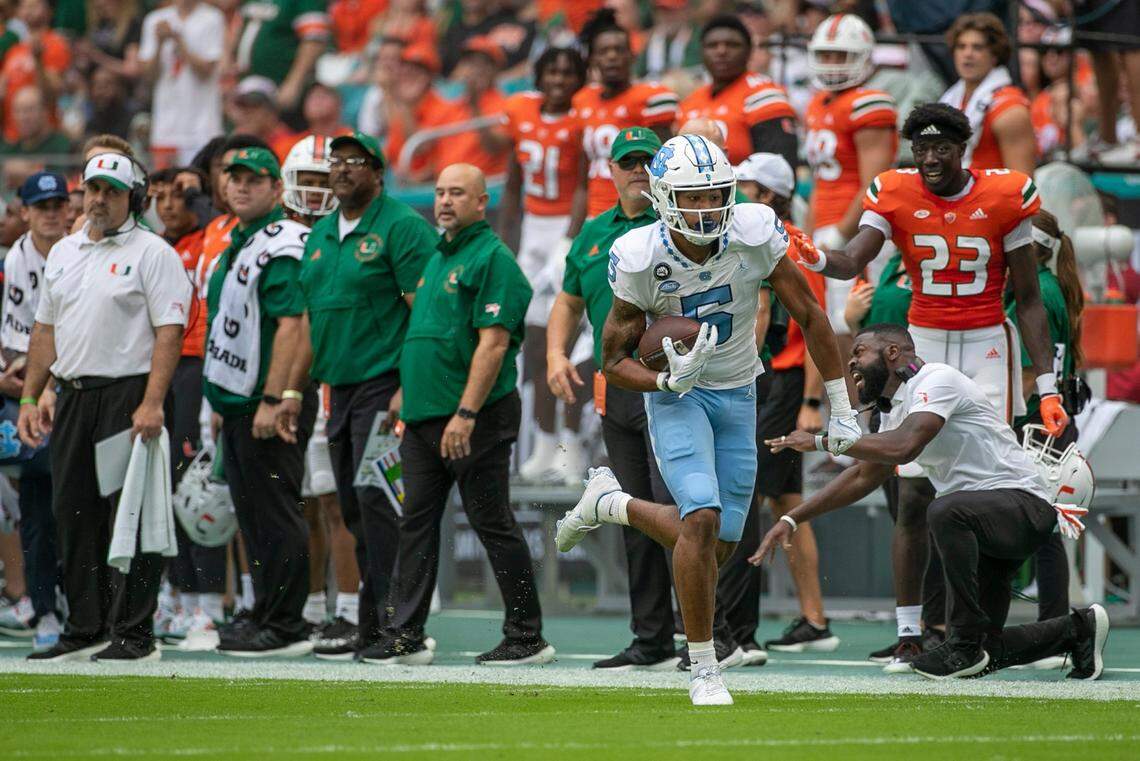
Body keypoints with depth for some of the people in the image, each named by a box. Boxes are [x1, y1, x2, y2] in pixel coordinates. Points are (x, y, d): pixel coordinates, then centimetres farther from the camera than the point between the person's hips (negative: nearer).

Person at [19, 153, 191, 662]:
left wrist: (151, 404, -21)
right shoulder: (63, 253, 17)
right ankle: (85, 630, 15)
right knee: (74, 515, 8)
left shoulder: (152, 253, -4)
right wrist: (30, 398, 13)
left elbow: (169, 331, -12)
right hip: (71, 398, 7)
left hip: (130, 397, -7)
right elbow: (45, 329, 21)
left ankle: (134, 634, -5)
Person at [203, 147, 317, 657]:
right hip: (238, 403, 10)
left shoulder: (281, 246, -13)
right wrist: (226, 404, 20)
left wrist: (272, 401, -25)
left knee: (276, 515, -8)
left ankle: (283, 627, -6)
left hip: (269, 404, -10)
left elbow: (290, 326, -21)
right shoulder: (238, 245, 18)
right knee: (253, 516, 14)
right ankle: (266, 615, 20)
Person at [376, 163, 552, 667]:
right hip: (424, 417, 9)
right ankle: (405, 637, 8)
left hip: (475, 421, -9)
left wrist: (465, 413, -24)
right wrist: (406, 395, 19)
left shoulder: (491, 258, -11)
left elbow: (494, 343, -18)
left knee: (495, 527, -3)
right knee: (416, 525, 6)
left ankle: (526, 637, 3)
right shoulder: (438, 258, 18)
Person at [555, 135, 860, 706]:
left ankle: (609, 503, 32)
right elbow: (614, 360, -9)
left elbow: (809, 317, -4)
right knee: (702, 520, -23)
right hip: (676, 398, -4)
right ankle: (703, 669, -9)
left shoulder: (754, 235, -17)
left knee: (717, 547, 5)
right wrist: (670, 380, -30)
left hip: (737, 398, 4)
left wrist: (840, 409, -1)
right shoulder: (642, 259, -20)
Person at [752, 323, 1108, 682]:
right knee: (981, 656, 5)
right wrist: (791, 520, 16)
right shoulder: (898, 407, 15)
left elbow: (903, 447, -29)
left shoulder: (938, 380, -14)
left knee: (946, 511, -40)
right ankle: (1076, 629, 26)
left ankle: (966, 642, -30)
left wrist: (821, 440, -20)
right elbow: (863, 477, 23)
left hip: (1024, 504, -10)